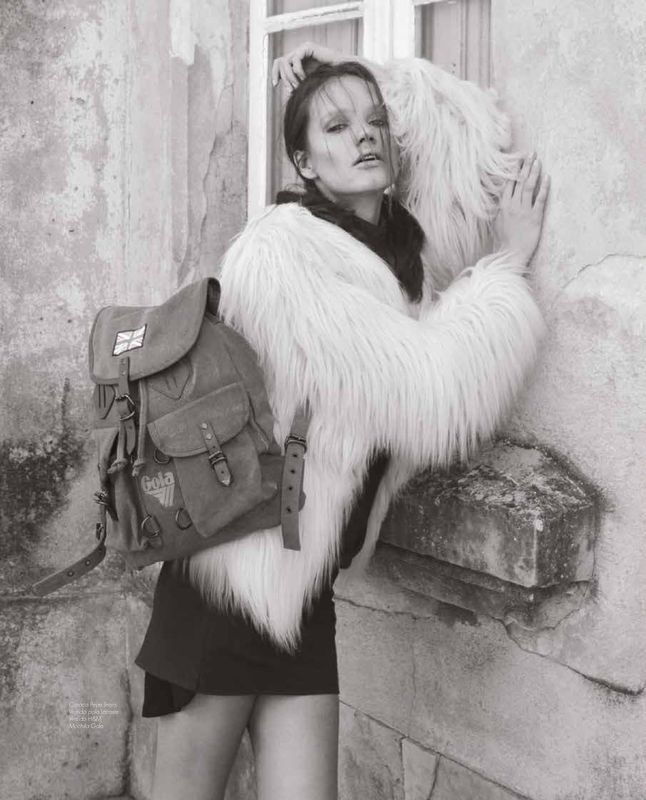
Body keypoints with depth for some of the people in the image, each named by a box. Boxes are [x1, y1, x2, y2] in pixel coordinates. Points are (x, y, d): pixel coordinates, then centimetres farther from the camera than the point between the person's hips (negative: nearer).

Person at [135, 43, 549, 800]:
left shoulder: (402, 246, 4)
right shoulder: (282, 250, -17)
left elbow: (477, 135, 15)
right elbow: (430, 398, -22)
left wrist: (351, 81, 8)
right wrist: (510, 261, -9)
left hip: (300, 594, 6)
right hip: (230, 587, -6)